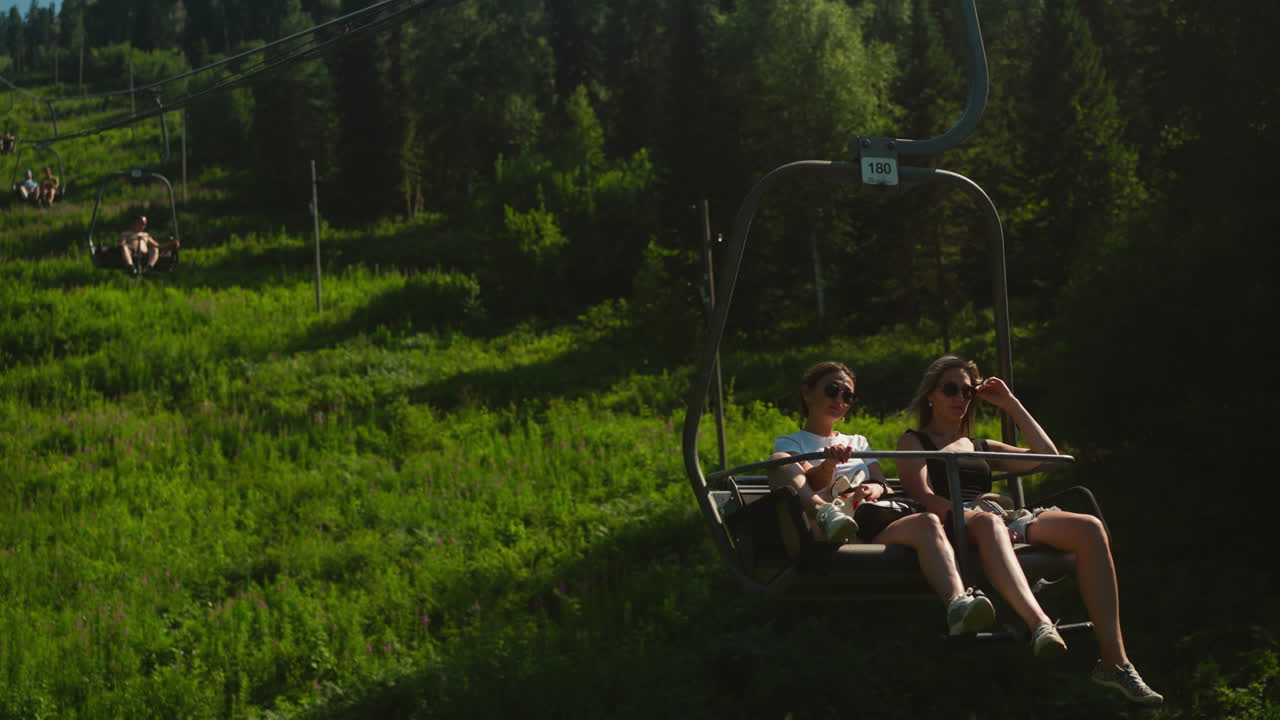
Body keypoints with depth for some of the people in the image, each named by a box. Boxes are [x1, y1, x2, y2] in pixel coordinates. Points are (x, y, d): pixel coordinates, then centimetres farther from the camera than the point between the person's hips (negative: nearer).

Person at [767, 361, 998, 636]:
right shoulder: (789, 443, 23)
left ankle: (958, 604, -56)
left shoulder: (858, 443, 37)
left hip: (876, 531, 3)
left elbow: (884, 487, 22)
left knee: (927, 522, -31)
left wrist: (876, 489, -4)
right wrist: (829, 463, -23)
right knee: (779, 463, -25)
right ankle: (827, 514, -54)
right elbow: (811, 483, 0)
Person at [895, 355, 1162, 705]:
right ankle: (1041, 624, -67)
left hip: (1005, 522, 5)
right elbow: (924, 497, 0)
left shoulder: (981, 448, 35)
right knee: (988, 521, -44)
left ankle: (1115, 660, -32)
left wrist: (1011, 404, 26)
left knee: (1089, 528, -22)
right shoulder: (913, 441, 19)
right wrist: (970, 515, -18)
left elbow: (1047, 455, 27)